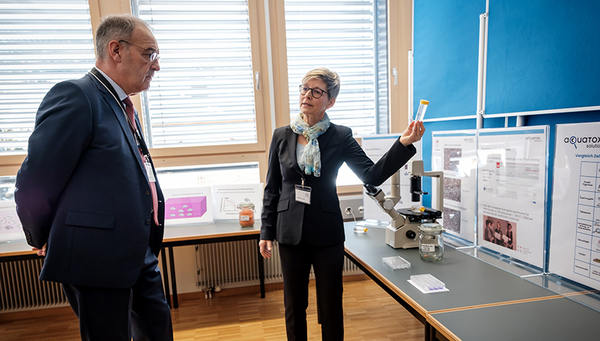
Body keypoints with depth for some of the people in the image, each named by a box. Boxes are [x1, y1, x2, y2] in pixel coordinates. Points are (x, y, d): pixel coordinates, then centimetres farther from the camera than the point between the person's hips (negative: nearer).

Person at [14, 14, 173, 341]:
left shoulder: (125, 109, 14)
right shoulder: (75, 96, -14)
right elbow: (34, 183, -15)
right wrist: (42, 239, 0)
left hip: (140, 257, 8)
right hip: (98, 260, -8)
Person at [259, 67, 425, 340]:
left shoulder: (340, 137, -3)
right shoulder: (281, 136, 1)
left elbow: (373, 175, -12)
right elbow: (272, 188, 4)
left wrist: (403, 143, -24)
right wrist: (266, 231, 4)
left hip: (327, 233, -1)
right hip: (290, 233, 2)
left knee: (331, 306, 13)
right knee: (294, 306, 16)